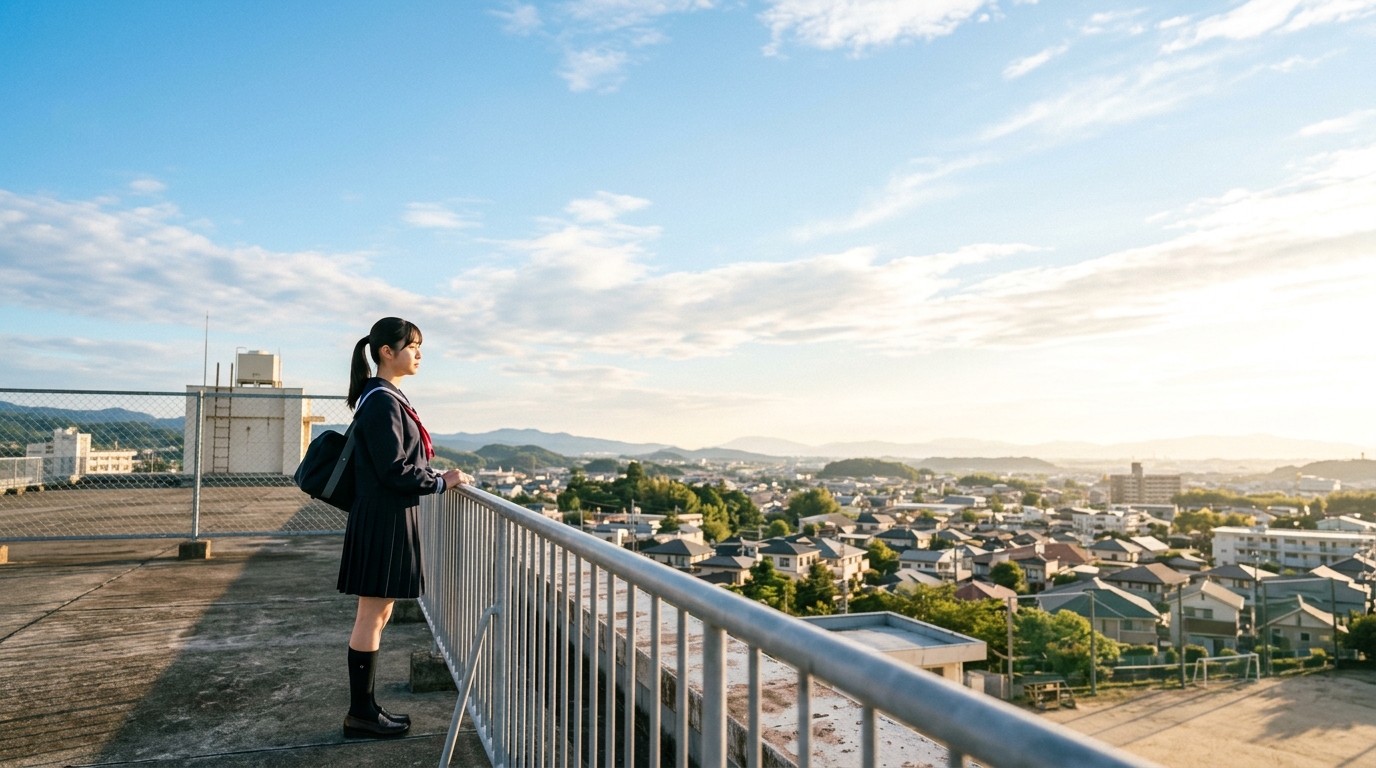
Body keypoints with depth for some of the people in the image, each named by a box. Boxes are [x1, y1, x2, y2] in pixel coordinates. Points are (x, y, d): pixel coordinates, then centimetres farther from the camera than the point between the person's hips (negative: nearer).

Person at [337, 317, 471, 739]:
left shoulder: (389, 399, 14)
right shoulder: (381, 402, -16)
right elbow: (393, 471, -20)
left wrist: (436, 475, 14)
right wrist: (442, 481, -11)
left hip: (389, 518, 10)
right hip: (383, 519, -10)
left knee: (378, 614, 15)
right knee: (371, 616, 0)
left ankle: (365, 706, 25)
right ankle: (360, 714, 12)